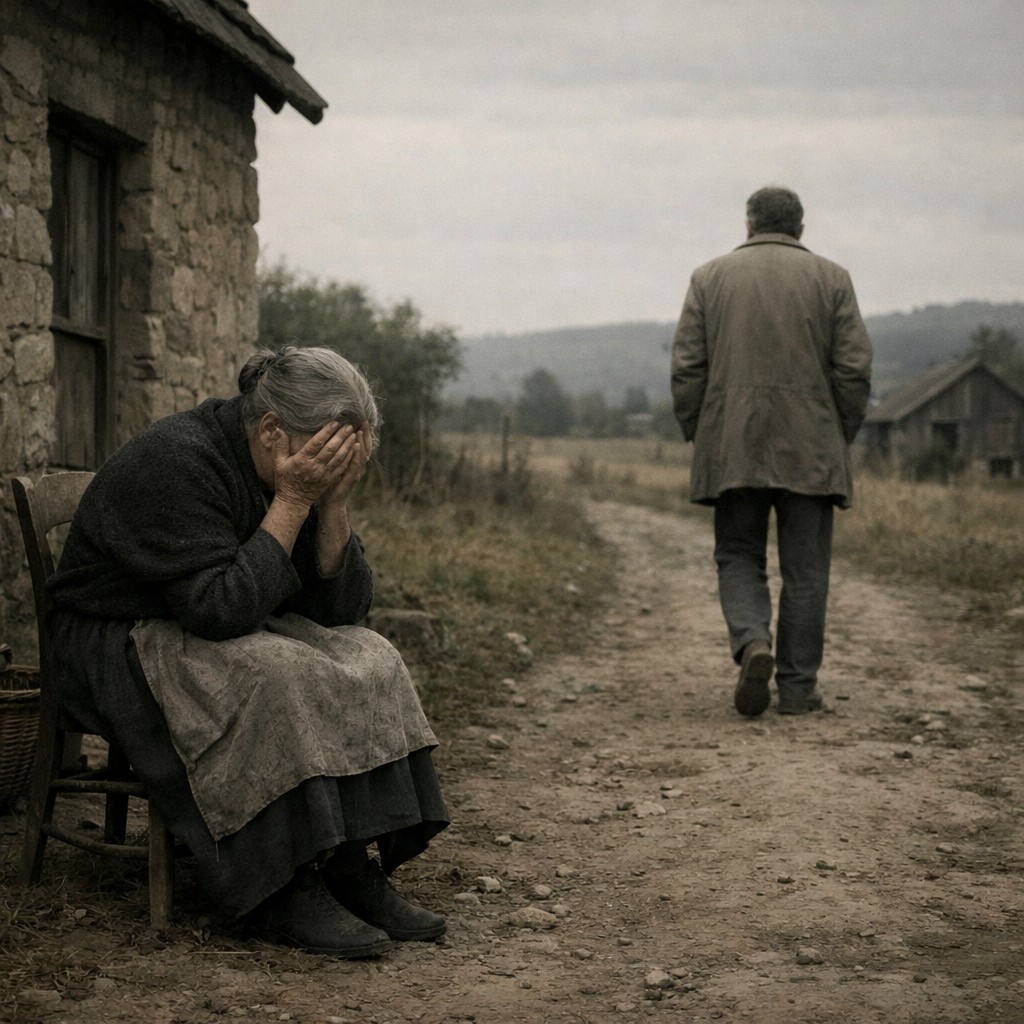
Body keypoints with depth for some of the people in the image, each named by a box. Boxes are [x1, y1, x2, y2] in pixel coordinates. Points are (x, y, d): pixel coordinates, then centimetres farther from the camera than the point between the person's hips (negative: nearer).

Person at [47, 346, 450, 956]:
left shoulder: (305, 473, 0)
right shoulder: (174, 464, -24)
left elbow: (344, 607, -3)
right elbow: (222, 609, -32)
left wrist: (333, 505, -17)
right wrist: (291, 504, -28)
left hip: (231, 632, 8)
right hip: (119, 648, -8)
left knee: (367, 659, -13)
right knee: (279, 678, -33)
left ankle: (353, 868, -16)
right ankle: (283, 893, -25)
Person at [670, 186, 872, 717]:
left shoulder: (709, 277, 7)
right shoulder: (830, 279, 5)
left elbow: (686, 367, 1)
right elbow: (854, 368, -1)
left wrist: (695, 433, 10)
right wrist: (843, 435, 10)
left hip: (730, 449, 0)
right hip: (810, 450, 0)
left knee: (737, 556, 11)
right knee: (804, 569, 6)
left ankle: (752, 643, -15)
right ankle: (798, 687, 8)